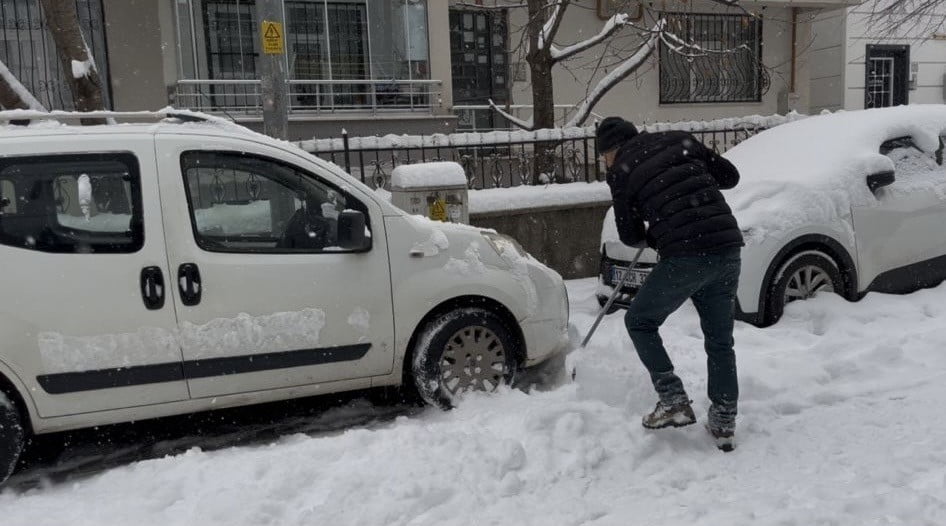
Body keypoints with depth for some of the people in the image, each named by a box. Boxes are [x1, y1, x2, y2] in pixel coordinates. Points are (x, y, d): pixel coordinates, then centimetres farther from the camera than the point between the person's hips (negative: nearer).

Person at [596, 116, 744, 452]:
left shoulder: (620, 171, 3)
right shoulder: (680, 140, 14)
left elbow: (630, 236, 9)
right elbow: (730, 176, 19)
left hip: (684, 257, -5)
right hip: (728, 250, 5)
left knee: (639, 321, 15)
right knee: (720, 339, 17)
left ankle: (674, 402, 8)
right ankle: (724, 424, 22)